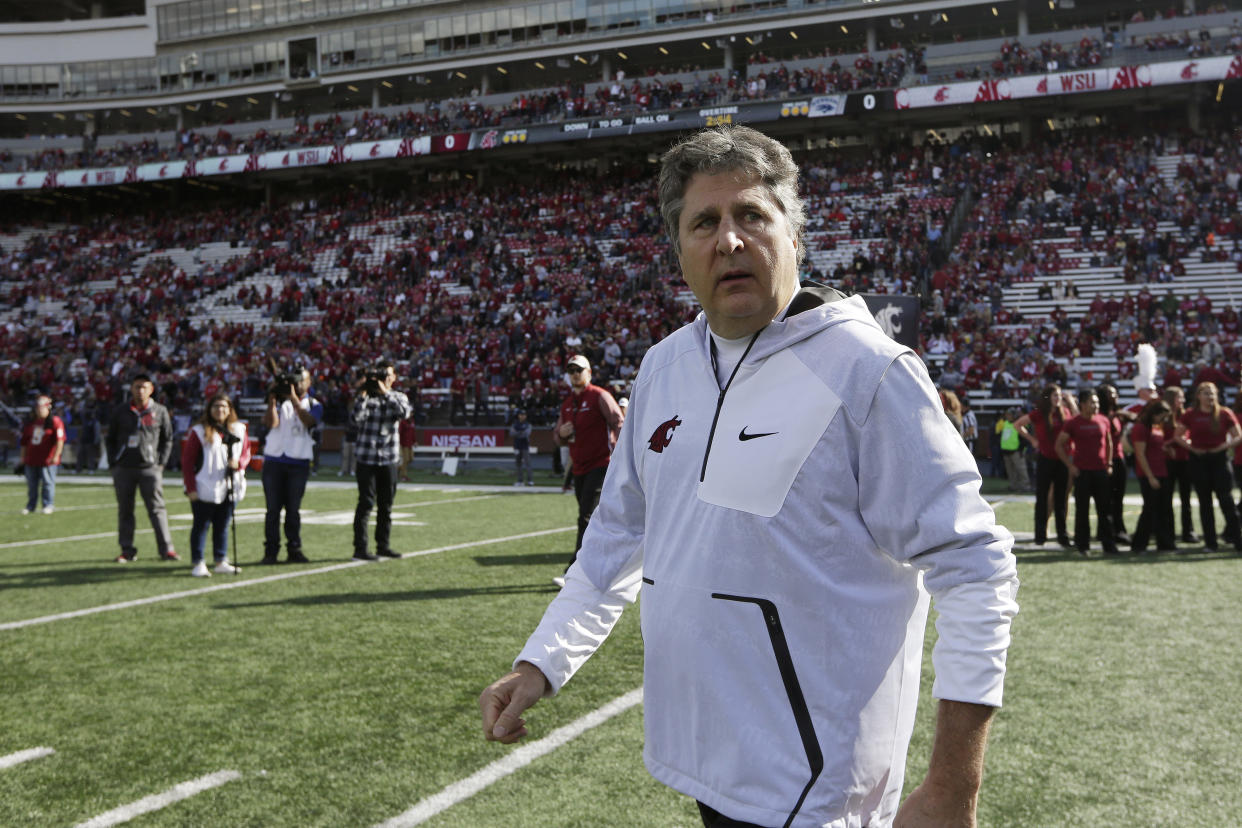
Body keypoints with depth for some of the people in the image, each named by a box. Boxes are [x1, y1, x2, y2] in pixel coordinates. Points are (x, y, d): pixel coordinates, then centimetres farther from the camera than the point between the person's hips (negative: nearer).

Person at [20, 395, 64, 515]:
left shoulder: (55, 421, -5)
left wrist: (56, 456, -18)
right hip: (31, 459, 6)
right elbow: (24, 442, 18)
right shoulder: (30, 422, 13)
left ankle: (49, 505, 4)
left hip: (48, 460, -6)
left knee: (48, 483, -3)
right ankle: (31, 505, 20)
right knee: (31, 484, 11)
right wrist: (23, 458, 15)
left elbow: (60, 440, -12)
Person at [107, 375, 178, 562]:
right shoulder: (120, 412, 8)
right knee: (124, 510, 5)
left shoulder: (160, 412, 5)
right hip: (123, 469, 2)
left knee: (157, 508, -5)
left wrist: (160, 464, 2)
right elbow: (111, 439, 14)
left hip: (150, 469, -2)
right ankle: (127, 550, 13)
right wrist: (113, 464, 5)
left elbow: (167, 440, 10)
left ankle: (166, 549, -3)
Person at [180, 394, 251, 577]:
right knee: (201, 526, 1)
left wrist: (239, 462, -9)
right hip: (204, 491, -4)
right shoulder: (198, 431, -4)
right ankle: (198, 564, 6)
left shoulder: (239, 430, 9)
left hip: (229, 490, 4)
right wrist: (191, 488, -10)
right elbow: (187, 461, -4)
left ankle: (221, 562, 19)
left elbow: (246, 452, 15)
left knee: (223, 526, 11)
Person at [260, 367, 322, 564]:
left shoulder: (314, 405, 8)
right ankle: (271, 551, 3)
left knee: (294, 509, 4)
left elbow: (309, 421, -14)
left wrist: (294, 399, -20)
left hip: (299, 463, 0)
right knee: (273, 509, 0)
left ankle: (294, 550, 10)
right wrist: (272, 400, -13)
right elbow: (271, 423, -6)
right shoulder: (281, 401, 10)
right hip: (274, 460, 0)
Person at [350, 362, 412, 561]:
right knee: (366, 503, -6)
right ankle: (360, 549, -4)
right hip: (367, 458, -3)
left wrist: (385, 392, -19)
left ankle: (383, 546, 20)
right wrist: (363, 395, -20)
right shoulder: (366, 397, 0)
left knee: (386, 505, 10)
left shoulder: (398, 397, 8)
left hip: (389, 459, 4)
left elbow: (404, 412, -15)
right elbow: (355, 419, -16)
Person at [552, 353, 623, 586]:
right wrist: (561, 433, -1)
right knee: (588, 518, 12)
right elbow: (558, 435, 23)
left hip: (600, 465, -8)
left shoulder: (599, 397, -6)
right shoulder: (567, 404, 16)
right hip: (579, 468, 8)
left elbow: (619, 423, -10)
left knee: (587, 517, -13)